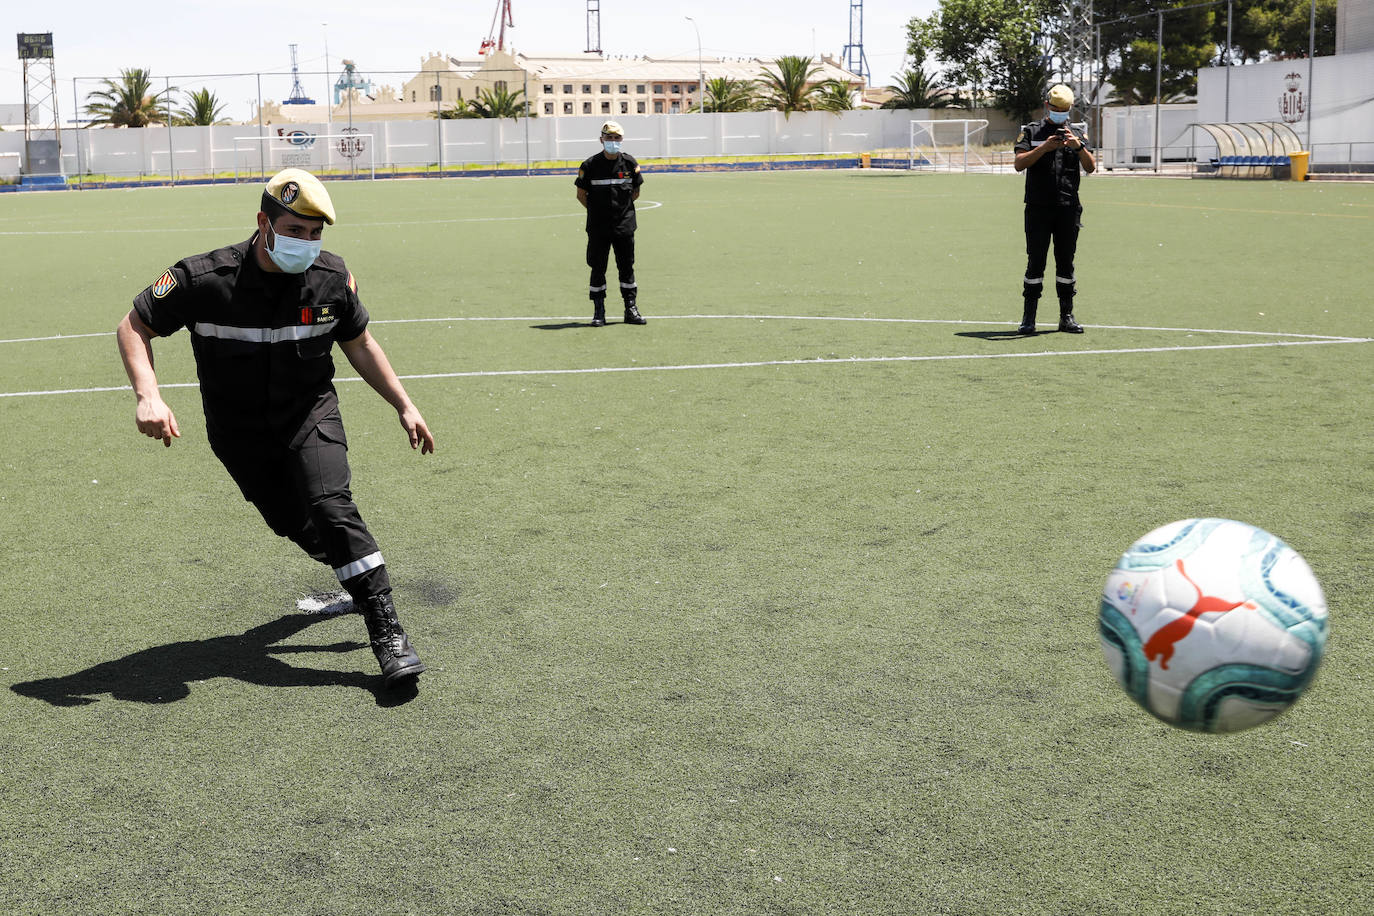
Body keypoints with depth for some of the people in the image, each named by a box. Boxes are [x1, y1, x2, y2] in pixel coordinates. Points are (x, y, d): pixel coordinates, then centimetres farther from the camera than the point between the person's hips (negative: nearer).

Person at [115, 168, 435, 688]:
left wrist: (404, 406, 6)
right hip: (240, 433, 0)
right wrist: (148, 396, -22)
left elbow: (359, 344, 9)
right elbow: (134, 326, -6)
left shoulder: (332, 278, -8)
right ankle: (361, 579, 26)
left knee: (331, 507, -21)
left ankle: (386, 628, -20)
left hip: (310, 415, 0)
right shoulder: (204, 279, -17)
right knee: (295, 523, -4)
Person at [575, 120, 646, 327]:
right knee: (598, 268, 2)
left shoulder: (630, 163, 1)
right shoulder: (590, 165, -5)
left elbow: (635, 193, 11)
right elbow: (581, 194, 3)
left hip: (624, 224, 2)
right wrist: (598, 210, 2)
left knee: (627, 267, 7)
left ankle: (631, 309, 15)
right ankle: (598, 312, 9)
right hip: (598, 226, -2)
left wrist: (622, 207, 5)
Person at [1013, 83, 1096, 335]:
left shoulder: (1078, 133, 13)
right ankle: (1028, 317, 1)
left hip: (1068, 210, 2)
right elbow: (1019, 164, -5)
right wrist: (1044, 147, -17)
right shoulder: (1031, 131, 8)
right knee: (1036, 262, -3)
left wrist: (1078, 146, -16)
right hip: (1038, 208, -2)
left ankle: (1067, 316, 12)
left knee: (1066, 262, 6)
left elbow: (1090, 167, 1)